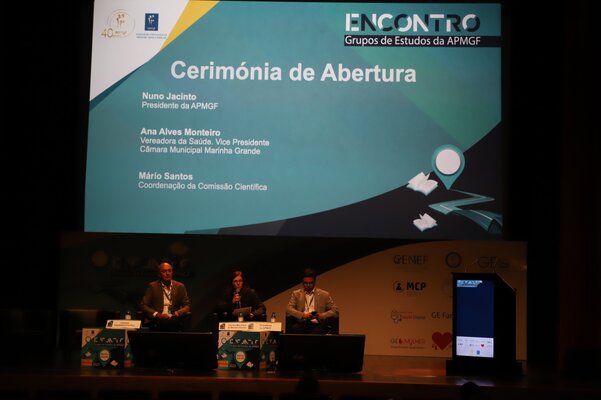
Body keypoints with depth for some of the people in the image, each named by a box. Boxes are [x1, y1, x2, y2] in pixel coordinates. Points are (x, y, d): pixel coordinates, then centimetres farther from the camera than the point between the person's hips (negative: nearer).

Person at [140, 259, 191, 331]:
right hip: (156, 322, -1)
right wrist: (157, 314, -12)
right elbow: (143, 305, 5)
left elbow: (187, 306, 11)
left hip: (174, 322, 1)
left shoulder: (180, 286, 12)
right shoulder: (152, 286, 9)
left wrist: (178, 313, -11)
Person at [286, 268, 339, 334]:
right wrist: (302, 315, -13)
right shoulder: (296, 294, 18)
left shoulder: (324, 295, 15)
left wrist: (323, 315, -11)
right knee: (294, 329, -35)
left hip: (317, 325, -1)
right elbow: (288, 309, 5)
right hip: (301, 324, 1)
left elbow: (335, 310, 10)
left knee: (318, 331, -37)